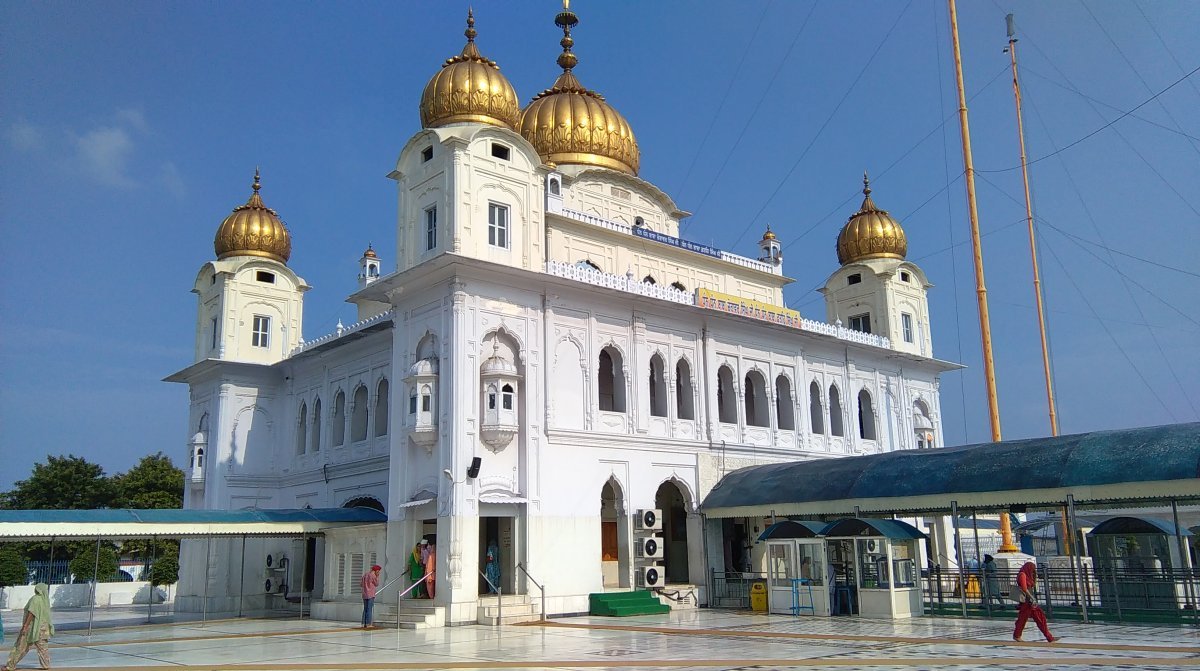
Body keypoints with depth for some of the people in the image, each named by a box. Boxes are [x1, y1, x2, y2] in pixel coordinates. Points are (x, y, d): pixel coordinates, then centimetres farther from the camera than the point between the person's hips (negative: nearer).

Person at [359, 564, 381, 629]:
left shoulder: (365, 574, 12)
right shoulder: (373, 576, -11)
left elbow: (360, 584, 14)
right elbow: (377, 584, -1)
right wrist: (377, 577, 3)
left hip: (364, 595, 7)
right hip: (371, 595, -7)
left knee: (365, 609, 10)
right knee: (369, 609, -7)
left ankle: (364, 624, 7)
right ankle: (368, 624, -9)